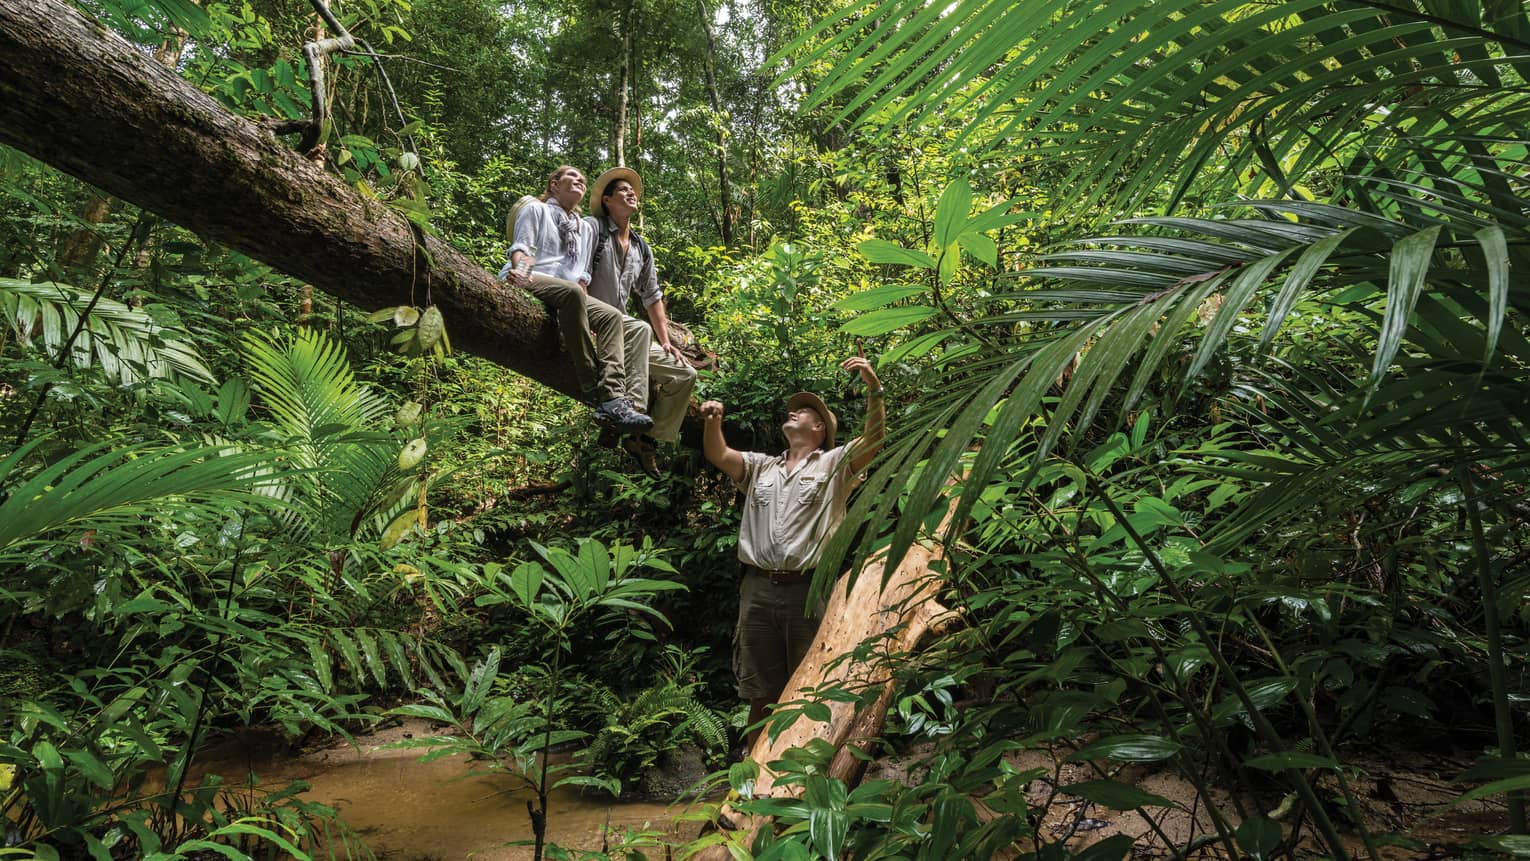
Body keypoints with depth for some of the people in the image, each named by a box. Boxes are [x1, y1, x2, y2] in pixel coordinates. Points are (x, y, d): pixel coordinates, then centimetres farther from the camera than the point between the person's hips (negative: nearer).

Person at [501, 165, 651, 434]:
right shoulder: (536, 209, 17)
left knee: (611, 315, -22)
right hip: (530, 282, -6)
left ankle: (614, 398, -41)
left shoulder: (584, 227, 32)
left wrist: (582, 292, 2)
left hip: (569, 294, 6)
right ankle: (595, 392, -42)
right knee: (571, 292, -38)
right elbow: (521, 247, 1)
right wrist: (520, 270, -21)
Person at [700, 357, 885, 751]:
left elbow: (873, 439, -6)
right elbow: (718, 455, 10)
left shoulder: (834, 465, 8)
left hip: (808, 590, -4)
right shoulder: (761, 467, 21)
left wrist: (874, 388, -20)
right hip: (758, 589, 4)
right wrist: (713, 421, -10)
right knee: (761, 692, 12)